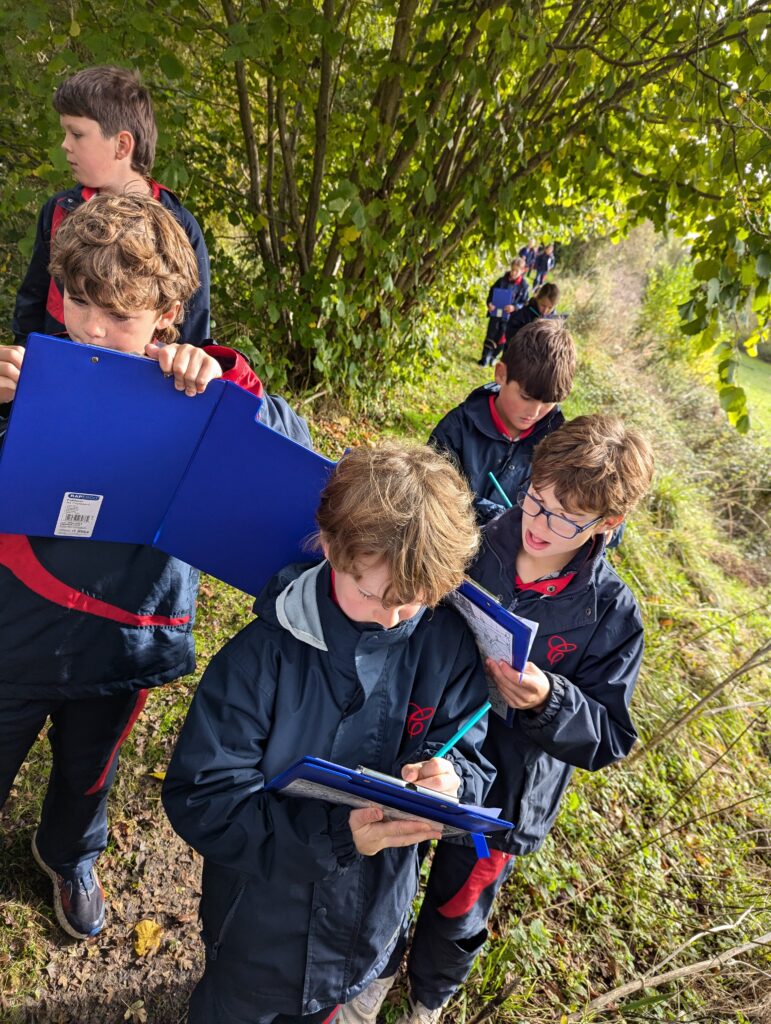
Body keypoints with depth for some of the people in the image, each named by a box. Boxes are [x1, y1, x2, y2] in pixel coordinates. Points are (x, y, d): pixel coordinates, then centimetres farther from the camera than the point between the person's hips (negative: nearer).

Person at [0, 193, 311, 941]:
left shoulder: (188, 392, -12)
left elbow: (295, 445, -20)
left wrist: (222, 381, -35)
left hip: (120, 644, 1)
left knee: (89, 769, 28)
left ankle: (68, 855, 61)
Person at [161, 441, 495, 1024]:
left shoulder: (447, 645, -19)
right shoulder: (265, 655, -28)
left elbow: (473, 754, -9)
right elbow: (201, 796, -27)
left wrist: (452, 780, -33)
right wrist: (337, 834, -38)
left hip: (368, 920, 3)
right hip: (261, 920, -2)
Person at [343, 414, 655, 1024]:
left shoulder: (611, 614, -20)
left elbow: (611, 738, -15)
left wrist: (549, 703, -34)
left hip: (502, 801, -1)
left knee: (457, 916, 25)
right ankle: (379, 970, 62)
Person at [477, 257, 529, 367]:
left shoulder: (524, 285, -8)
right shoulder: (502, 280, -3)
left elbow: (524, 302, -4)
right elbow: (492, 291, 4)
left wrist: (514, 307, -22)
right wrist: (489, 303, -14)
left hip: (509, 316, -1)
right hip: (496, 313, 1)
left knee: (501, 338, 9)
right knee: (490, 335, 3)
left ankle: (492, 357, 24)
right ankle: (485, 357, 10)